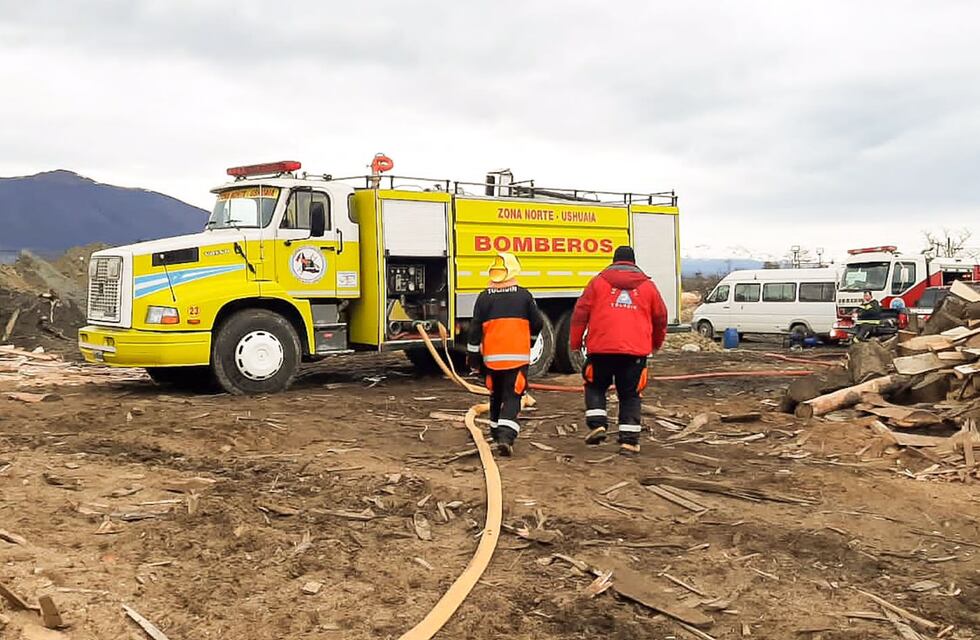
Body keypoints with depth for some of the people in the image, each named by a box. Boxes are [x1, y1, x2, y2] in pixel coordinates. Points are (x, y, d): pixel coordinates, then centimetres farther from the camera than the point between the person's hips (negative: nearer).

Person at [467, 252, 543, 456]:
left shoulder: (484, 297, 1)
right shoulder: (524, 295, -1)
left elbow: (475, 330, 0)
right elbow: (537, 324, 5)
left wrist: (473, 357, 7)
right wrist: (529, 338, 27)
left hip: (492, 357, 2)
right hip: (518, 356, -2)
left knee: (496, 396, 18)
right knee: (512, 397, -2)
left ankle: (497, 433, 31)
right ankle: (506, 436, -18)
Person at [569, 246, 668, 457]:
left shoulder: (598, 281, 8)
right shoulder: (647, 285, 13)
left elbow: (580, 313, 5)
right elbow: (660, 317, 20)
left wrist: (575, 342, 14)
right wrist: (657, 343, 36)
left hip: (601, 348, -1)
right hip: (635, 350, 1)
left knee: (595, 386, 18)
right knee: (630, 395, 7)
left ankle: (597, 424, 2)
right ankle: (629, 440, 2)